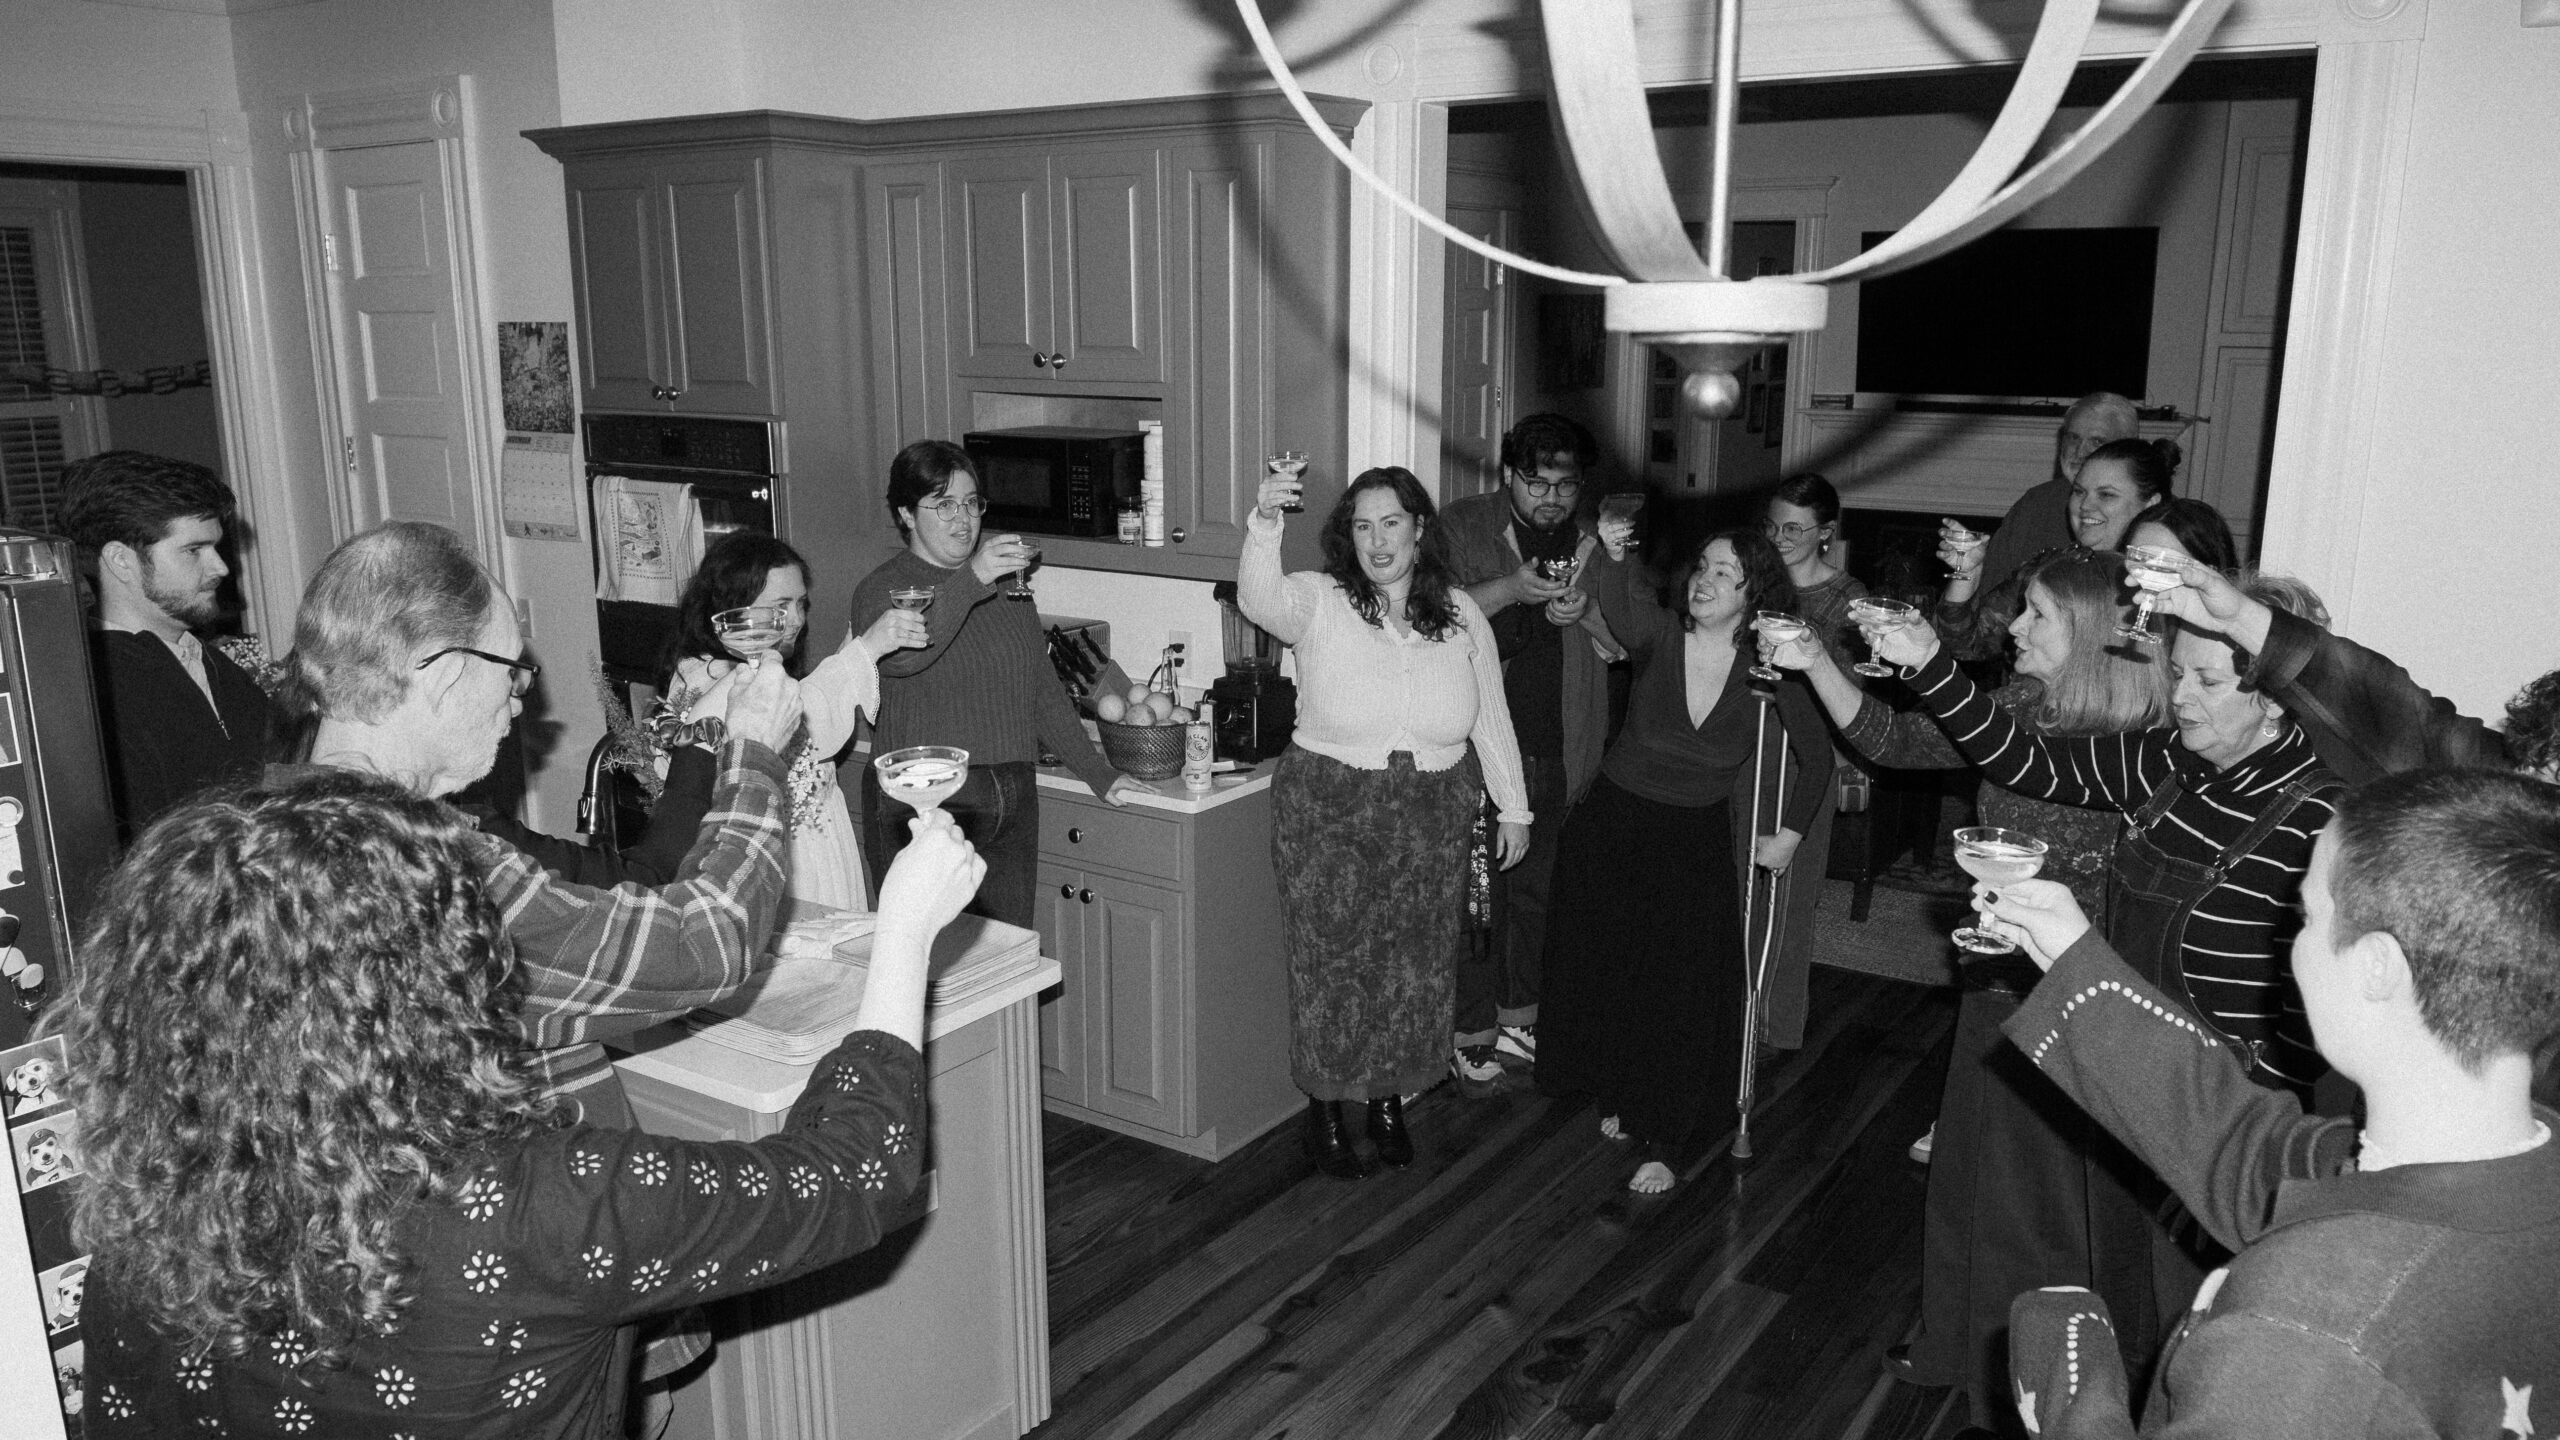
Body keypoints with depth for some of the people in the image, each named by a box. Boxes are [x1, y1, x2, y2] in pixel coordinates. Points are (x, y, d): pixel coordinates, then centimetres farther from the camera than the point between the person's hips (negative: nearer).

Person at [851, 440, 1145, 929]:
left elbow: (1044, 692, 20)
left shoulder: (1006, 583, 17)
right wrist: (969, 580, -31)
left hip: (1012, 804, 5)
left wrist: (1099, 774, 16)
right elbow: (896, 658, -24)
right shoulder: (882, 588, 0)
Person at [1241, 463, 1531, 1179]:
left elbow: (1491, 716, 11)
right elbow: (1260, 598, -30)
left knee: (1416, 966, 13)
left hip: (1432, 821, 3)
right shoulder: (1319, 602, -8)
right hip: (1329, 811, -3)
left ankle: (1390, 1099, 34)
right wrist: (1264, 525, -48)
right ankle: (1325, 1109, 24)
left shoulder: (1461, 614, 3)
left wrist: (1514, 805, 14)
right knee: (1332, 965, 5)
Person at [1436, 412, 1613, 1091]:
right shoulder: (1460, 526, -3)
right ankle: (1471, 1031, 11)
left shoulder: (1593, 542, 9)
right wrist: (1511, 588, -24)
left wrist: (1586, 612, -10)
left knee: (1536, 888, 13)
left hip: (1559, 753, 4)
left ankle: (1519, 1018, 27)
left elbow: (1624, 646, 11)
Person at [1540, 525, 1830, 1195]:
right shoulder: (1659, 635, -12)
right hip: (1615, 822, 0)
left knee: (1683, 990, -1)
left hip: (1699, 839, 0)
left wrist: (1790, 833, 4)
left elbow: (1817, 756, 5)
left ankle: (1661, 1142, 14)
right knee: (1607, 971, 11)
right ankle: (1618, 1097, 36)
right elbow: (1621, 605, -36)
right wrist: (1612, 557, -55)